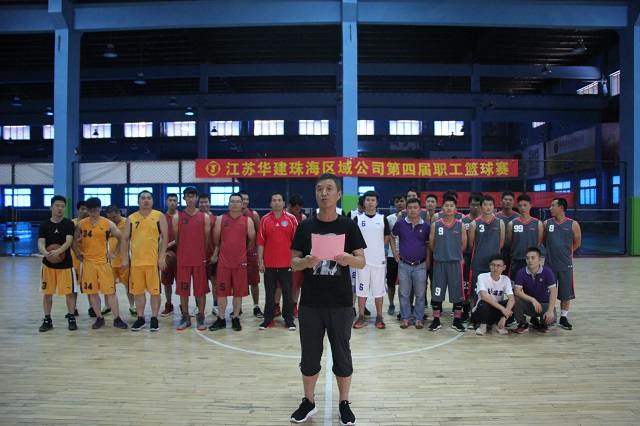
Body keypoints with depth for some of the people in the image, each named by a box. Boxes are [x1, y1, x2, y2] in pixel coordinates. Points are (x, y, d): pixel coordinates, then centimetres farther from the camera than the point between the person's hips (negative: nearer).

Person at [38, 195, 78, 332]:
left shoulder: (69, 224, -3)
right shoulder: (44, 225, 2)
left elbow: (69, 242, -15)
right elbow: (40, 243, -8)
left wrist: (58, 251, -33)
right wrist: (46, 253, -29)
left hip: (66, 264, -2)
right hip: (48, 264, 2)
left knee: (69, 292, 1)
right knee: (47, 293, 8)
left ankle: (71, 319, 12)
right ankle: (47, 320, 21)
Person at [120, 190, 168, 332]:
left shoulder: (159, 216, 3)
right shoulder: (131, 218, 10)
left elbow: (165, 236, -1)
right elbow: (125, 239, 11)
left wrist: (162, 257, -10)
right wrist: (124, 259, 3)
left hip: (153, 261, -3)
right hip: (135, 261, 3)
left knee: (154, 291, 2)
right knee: (138, 291, 10)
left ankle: (154, 319, 13)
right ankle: (140, 318, 21)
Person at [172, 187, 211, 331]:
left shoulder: (204, 217, 2)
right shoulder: (177, 217, 3)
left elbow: (207, 239, 5)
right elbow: (176, 239, 8)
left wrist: (202, 254, 6)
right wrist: (184, 252, 9)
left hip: (200, 259, -1)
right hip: (183, 259, 1)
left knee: (201, 289, 4)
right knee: (183, 290, 6)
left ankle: (200, 317, 15)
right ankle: (185, 317, 18)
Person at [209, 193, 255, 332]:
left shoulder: (248, 220, 1)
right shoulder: (221, 219, 3)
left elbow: (252, 239, 8)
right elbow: (215, 238, 9)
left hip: (241, 261, 0)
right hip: (223, 261, 1)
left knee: (238, 292, 5)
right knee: (221, 291, 5)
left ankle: (235, 319, 17)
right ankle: (221, 319, 15)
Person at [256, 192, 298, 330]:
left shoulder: (291, 219, 0)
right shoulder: (265, 220, 2)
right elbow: (260, 242, 2)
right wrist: (260, 261, -2)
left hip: (286, 263, -1)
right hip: (269, 263, 1)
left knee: (287, 292, 6)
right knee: (269, 293, 9)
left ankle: (289, 318, 17)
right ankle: (268, 318, 20)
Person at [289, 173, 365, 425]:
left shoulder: (349, 226, -1)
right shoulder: (304, 226, 2)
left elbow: (362, 262, -1)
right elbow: (293, 262, 3)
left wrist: (349, 259, -23)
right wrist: (306, 262, -19)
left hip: (340, 303, -1)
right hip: (310, 303, 1)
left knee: (342, 354, 10)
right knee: (309, 355, 12)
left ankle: (344, 404, 26)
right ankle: (308, 402, 29)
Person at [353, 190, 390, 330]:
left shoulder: (382, 218, 4)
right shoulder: (358, 218, 1)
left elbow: (387, 237, 9)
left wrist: (377, 247, 3)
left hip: (379, 260, 1)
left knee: (379, 290, 6)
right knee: (361, 289, 5)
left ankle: (379, 318, 16)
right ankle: (361, 318, 15)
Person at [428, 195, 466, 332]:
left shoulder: (461, 225, 1)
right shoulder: (435, 225, 0)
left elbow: (463, 244, 8)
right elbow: (431, 244, 7)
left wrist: (454, 253, 12)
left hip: (455, 262, 0)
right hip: (439, 263, 0)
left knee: (457, 292, 4)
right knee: (436, 292, 4)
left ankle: (457, 320, 18)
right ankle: (436, 320, 16)